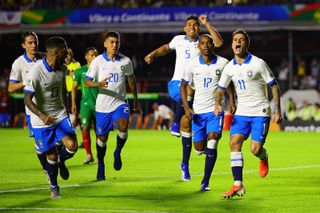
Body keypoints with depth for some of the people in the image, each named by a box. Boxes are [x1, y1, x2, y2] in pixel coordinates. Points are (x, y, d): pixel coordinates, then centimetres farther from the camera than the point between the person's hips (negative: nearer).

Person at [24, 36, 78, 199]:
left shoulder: (62, 69, -2)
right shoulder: (36, 71, -23)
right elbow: (27, 100, -24)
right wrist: (43, 116, -38)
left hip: (60, 115, 5)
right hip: (41, 120, -5)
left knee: (72, 145, -15)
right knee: (51, 156, 2)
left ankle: (61, 162, 20)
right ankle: (54, 186, 28)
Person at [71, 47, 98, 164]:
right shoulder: (80, 71, 4)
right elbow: (74, 87, 9)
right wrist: (73, 103, 2)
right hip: (86, 103, -1)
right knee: (85, 128, -12)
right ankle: (89, 155, -4)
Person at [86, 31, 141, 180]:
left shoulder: (125, 61, 1)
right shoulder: (98, 61, -4)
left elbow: (131, 79, 17)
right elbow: (87, 81, -5)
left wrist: (136, 100, 22)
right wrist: (98, 84, -27)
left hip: (120, 102, 0)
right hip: (102, 105, 0)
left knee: (123, 125, -29)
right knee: (102, 138, 6)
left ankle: (118, 152, -3)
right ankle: (100, 166, 29)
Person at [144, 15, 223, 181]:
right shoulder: (178, 40, 11)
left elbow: (218, 42, -17)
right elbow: (166, 48, 33)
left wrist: (207, 24, -15)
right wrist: (152, 55, 19)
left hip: (195, 87, 0)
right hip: (176, 84, 0)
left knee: (187, 125, 2)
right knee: (189, 90, -38)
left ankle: (185, 164, 15)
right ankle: (175, 121, -26)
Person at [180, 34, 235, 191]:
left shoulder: (223, 63, -3)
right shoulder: (192, 65, -3)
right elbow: (183, 85, 7)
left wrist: (232, 102, 2)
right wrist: (186, 108, -4)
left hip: (216, 110, -2)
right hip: (198, 111, 2)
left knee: (211, 144, -18)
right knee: (199, 149, 5)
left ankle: (205, 182, -11)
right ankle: (209, 151, 44)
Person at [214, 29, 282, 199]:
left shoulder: (258, 64, -11)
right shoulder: (229, 67, 2)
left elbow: (274, 87, -4)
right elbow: (220, 89, 11)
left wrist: (278, 111, -7)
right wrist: (217, 104, -10)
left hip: (260, 112, -4)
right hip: (241, 112, 4)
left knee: (255, 149, -12)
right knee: (234, 143, -13)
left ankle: (263, 158, 28)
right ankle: (238, 185, -14)